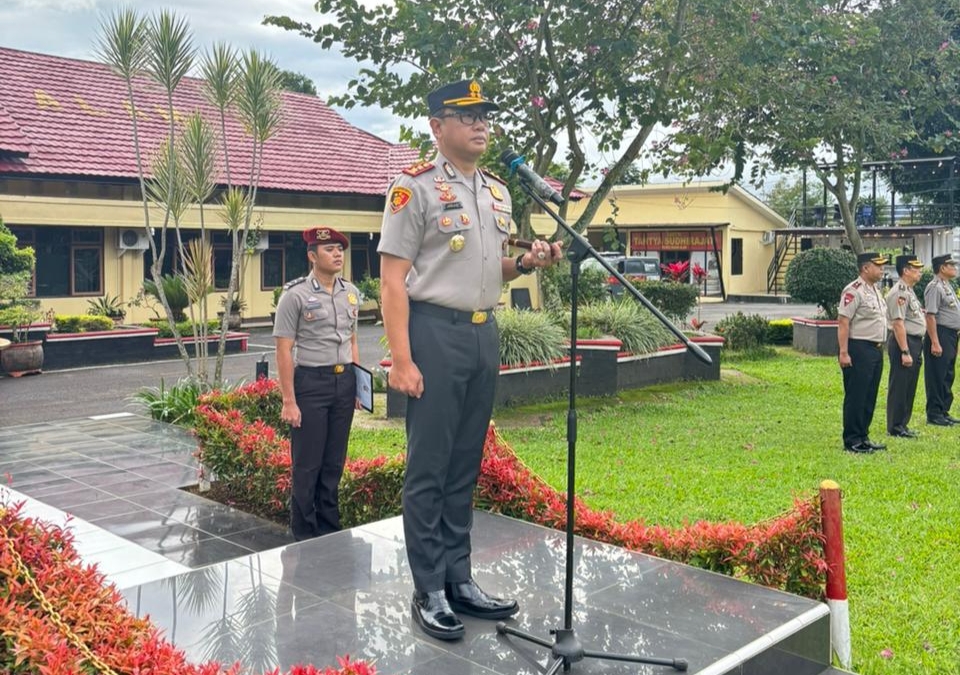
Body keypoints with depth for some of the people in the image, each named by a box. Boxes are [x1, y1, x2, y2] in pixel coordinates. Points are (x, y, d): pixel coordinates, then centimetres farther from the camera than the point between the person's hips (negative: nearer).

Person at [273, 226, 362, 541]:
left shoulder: (351, 293, 9)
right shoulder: (295, 294, -8)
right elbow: (284, 350, -10)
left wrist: (358, 383, 11)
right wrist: (289, 400, -14)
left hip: (344, 381, 5)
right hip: (311, 382, -5)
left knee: (334, 462, 12)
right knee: (307, 465, 2)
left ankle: (330, 530, 24)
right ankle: (304, 535, 15)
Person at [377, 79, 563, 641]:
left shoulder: (498, 192, 14)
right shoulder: (415, 187, -8)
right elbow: (393, 278, -12)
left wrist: (526, 263, 1)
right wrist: (401, 359, -18)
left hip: (485, 332, 7)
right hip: (435, 331, -7)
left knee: (466, 465, 13)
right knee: (429, 468, 0)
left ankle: (459, 579, 25)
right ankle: (429, 592, 12)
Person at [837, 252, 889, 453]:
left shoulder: (875, 290, 16)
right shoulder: (854, 291, -14)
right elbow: (843, 323, -19)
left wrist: (880, 348, 19)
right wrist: (844, 352, -23)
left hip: (876, 350, 10)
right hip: (859, 350, -10)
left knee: (870, 397, 13)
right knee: (856, 397, -4)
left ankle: (863, 437, 22)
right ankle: (852, 440, 2)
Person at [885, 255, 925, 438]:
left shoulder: (909, 291, 16)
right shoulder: (899, 292, -16)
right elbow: (898, 324, -22)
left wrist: (917, 349, 20)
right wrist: (905, 352, -24)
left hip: (915, 342, 10)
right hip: (903, 342, -10)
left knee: (909, 387, 14)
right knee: (899, 386, -4)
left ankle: (902, 424, 22)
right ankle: (895, 427, 2)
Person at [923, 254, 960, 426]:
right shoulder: (935, 287, -13)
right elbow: (930, 316, -20)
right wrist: (935, 343, -24)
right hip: (940, 335, -10)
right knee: (937, 377, -5)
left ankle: (943, 412, 21)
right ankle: (934, 414, 1)